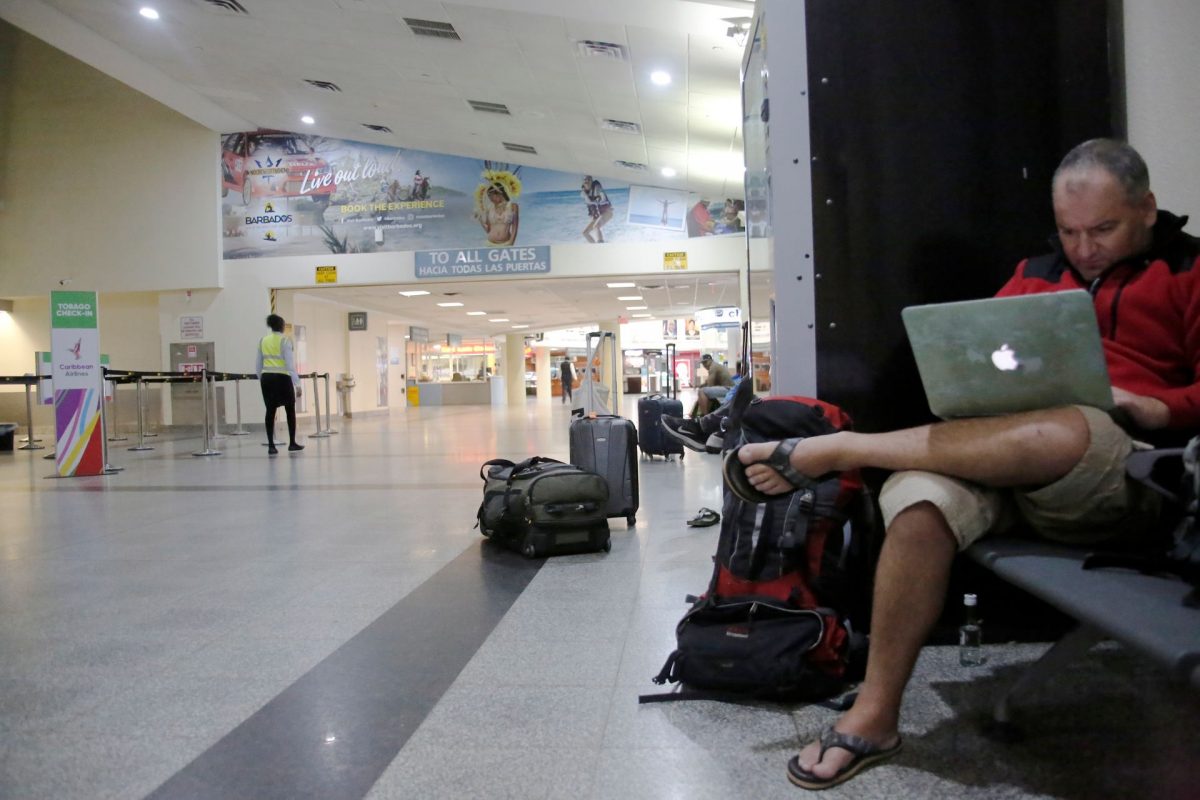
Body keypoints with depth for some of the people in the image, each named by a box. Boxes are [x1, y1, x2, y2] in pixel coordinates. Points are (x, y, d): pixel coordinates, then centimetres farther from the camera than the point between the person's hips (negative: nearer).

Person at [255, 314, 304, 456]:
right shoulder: (285, 340, -6)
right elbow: (290, 364, -11)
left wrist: (261, 379, 24)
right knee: (290, 410, 10)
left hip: (266, 378, 4)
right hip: (282, 378, -4)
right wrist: (297, 384, -10)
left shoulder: (262, 341, 9)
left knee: (270, 411, 5)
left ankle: (271, 446, 2)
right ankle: (292, 444, 14)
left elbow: (258, 365, 12)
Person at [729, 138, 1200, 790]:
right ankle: (874, 718, -20)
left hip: (1126, 470, -3)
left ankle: (829, 449, -24)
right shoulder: (1034, 274, 24)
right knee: (919, 498, -31)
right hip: (1006, 452, 4)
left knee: (1061, 431, -40)